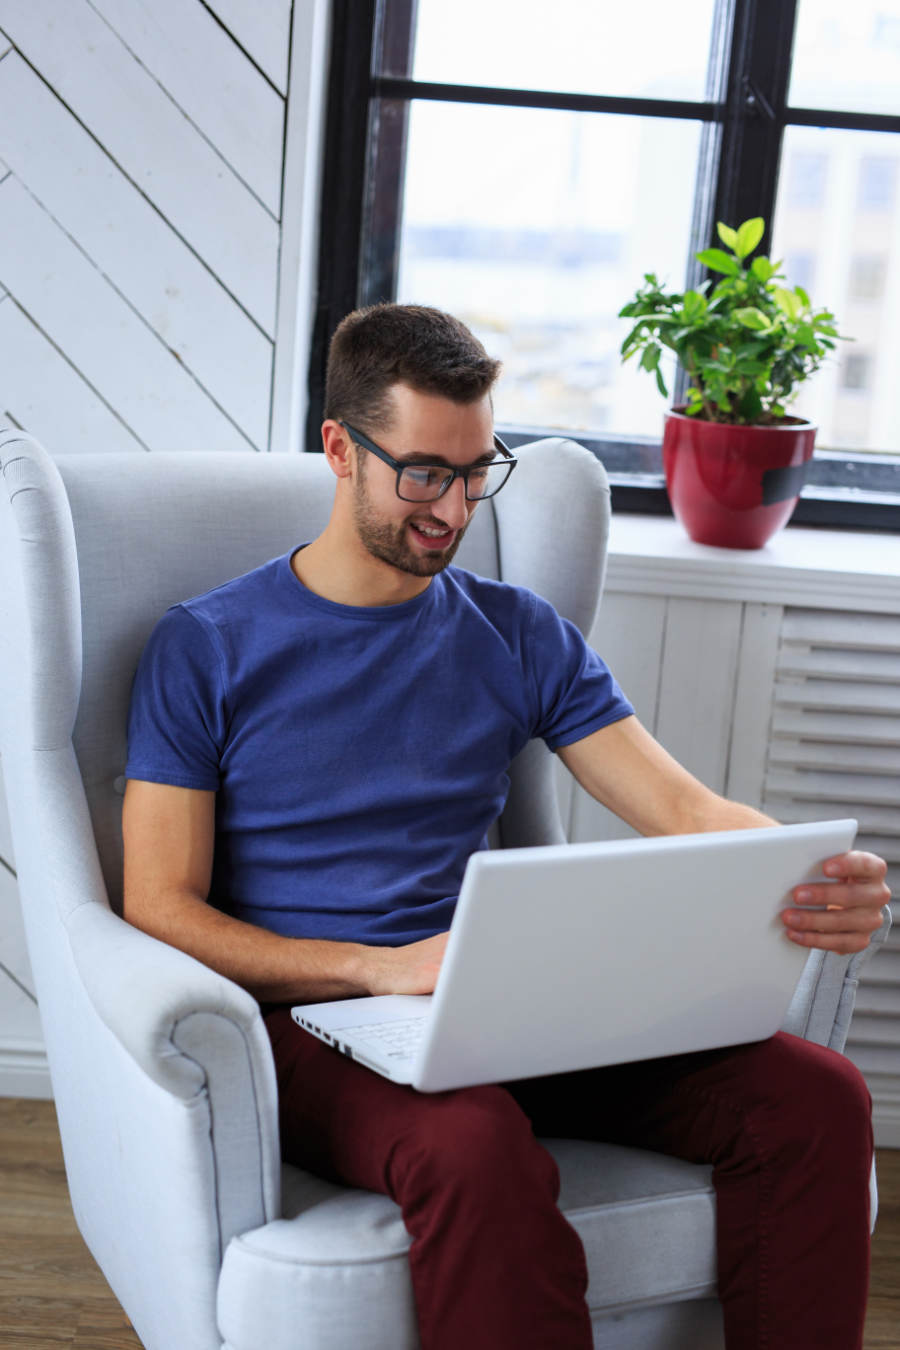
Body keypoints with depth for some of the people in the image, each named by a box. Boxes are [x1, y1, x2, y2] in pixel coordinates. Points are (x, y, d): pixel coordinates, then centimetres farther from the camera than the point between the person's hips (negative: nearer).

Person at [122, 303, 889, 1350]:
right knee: (475, 1148, -39)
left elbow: (688, 810, 6)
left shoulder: (520, 636, 16)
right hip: (304, 1019, -4)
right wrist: (380, 968, -18)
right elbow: (161, 908, -2)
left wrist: (811, 878, -18)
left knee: (817, 1094, -20)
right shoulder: (205, 649, 5)